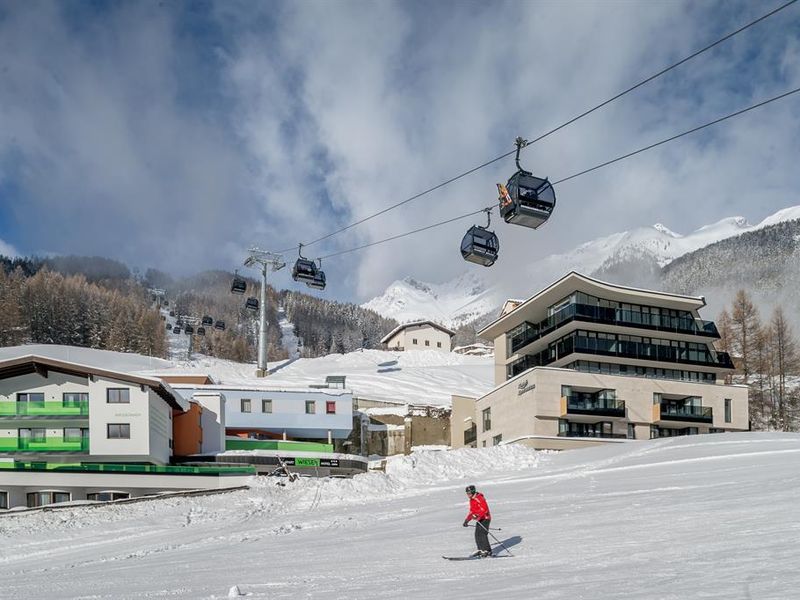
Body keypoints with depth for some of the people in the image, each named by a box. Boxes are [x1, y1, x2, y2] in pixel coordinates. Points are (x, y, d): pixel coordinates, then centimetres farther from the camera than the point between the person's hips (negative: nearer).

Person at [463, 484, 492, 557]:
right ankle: (481, 550, 12)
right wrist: (467, 520, 17)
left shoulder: (479, 498, -16)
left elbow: (484, 509, -26)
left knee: (482, 534, -17)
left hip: (485, 518, -9)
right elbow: (471, 511, 23)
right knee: (477, 535, 5)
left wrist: (477, 515, -38)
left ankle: (487, 551, -15)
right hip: (479, 519, 9)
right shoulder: (471, 500, 14)